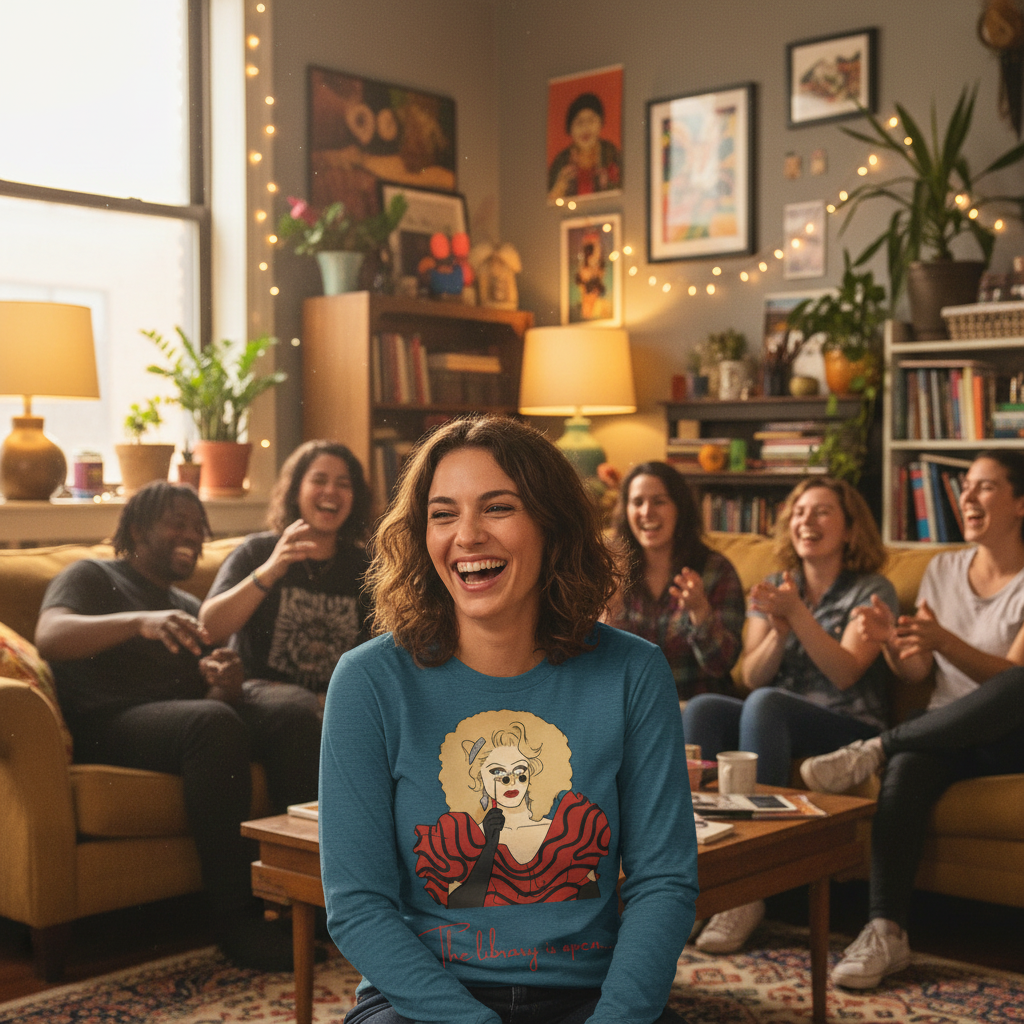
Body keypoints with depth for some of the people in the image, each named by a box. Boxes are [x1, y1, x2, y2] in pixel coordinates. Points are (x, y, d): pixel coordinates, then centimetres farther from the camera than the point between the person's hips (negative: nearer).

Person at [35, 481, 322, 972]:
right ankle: (236, 915, -32)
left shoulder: (190, 608, 30)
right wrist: (140, 622, -28)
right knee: (213, 723, -37)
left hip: (189, 717, 6)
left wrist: (228, 686, -7)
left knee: (294, 710, -22)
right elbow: (50, 637, -11)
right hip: (111, 725, -6)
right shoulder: (91, 577, 12)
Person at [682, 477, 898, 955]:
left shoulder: (873, 591, 3)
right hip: (775, 723, 5)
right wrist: (778, 631, -11)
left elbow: (845, 673, -11)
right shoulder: (775, 588, 17)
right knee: (702, 708, -26)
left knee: (765, 705, -35)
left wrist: (798, 614, -20)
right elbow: (752, 677, 7)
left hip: (850, 729, -4)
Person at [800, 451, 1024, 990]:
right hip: (943, 732, 3)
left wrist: (944, 641, -29)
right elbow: (917, 674, 10)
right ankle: (885, 931, -38)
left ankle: (875, 749, -30)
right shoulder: (943, 569, 14)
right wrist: (891, 641, -14)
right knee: (906, 768, -34)